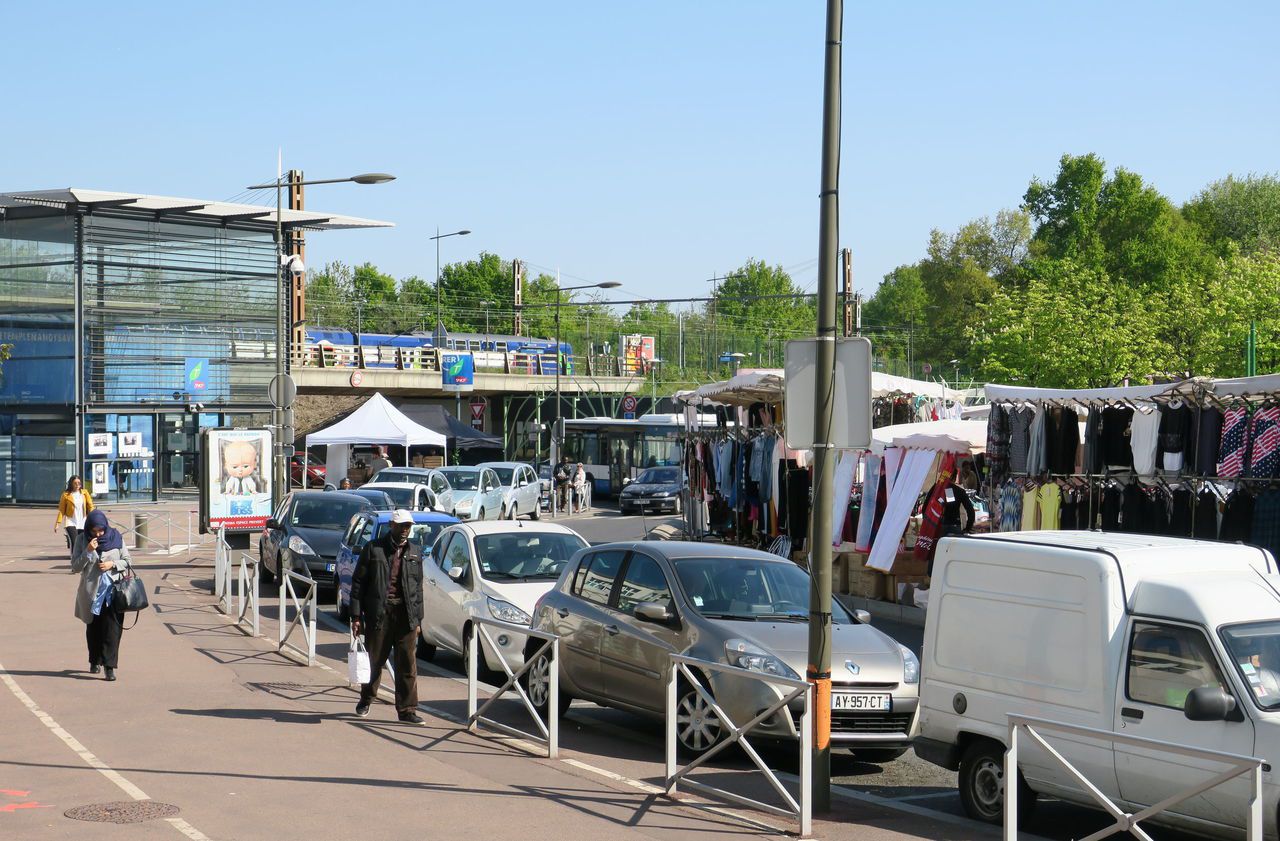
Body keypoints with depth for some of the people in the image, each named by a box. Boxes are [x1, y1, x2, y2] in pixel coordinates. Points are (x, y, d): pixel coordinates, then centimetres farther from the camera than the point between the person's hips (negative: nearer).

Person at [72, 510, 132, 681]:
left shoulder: (116, 537, -2)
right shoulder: (82, 540, -2)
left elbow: (127, 561, 6)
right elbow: (75, 567, -4)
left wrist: (113, 564, -13)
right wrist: (88, 552, -18)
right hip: (90, 591, 1)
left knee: (112, 629, -9)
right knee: (93, 628, 12)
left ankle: (110, 666, -10)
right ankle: (94, 661, 30)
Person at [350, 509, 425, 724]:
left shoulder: (415, 552, 12)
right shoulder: (373, 548, 0)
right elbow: (358, 583, 0)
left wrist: (417, 618, 9)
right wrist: (356, 616, -6)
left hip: (406, 616, 2)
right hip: (378, 615, -2)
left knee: (408, 665, -2)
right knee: (374, 661, 9)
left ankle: (407, 710, 2)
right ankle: (366, 700, 31)